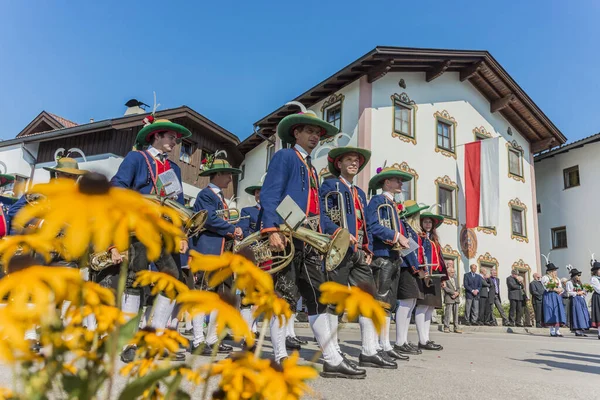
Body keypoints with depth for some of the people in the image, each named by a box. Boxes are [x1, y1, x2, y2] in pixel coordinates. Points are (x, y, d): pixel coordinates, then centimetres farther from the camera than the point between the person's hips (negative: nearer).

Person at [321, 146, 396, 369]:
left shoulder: (360, 193, 25)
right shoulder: (330, 185, 4)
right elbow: (322, 215, -9)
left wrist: (368, 249, 9)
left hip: (358, 253, 7)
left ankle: (369, 352, 6)